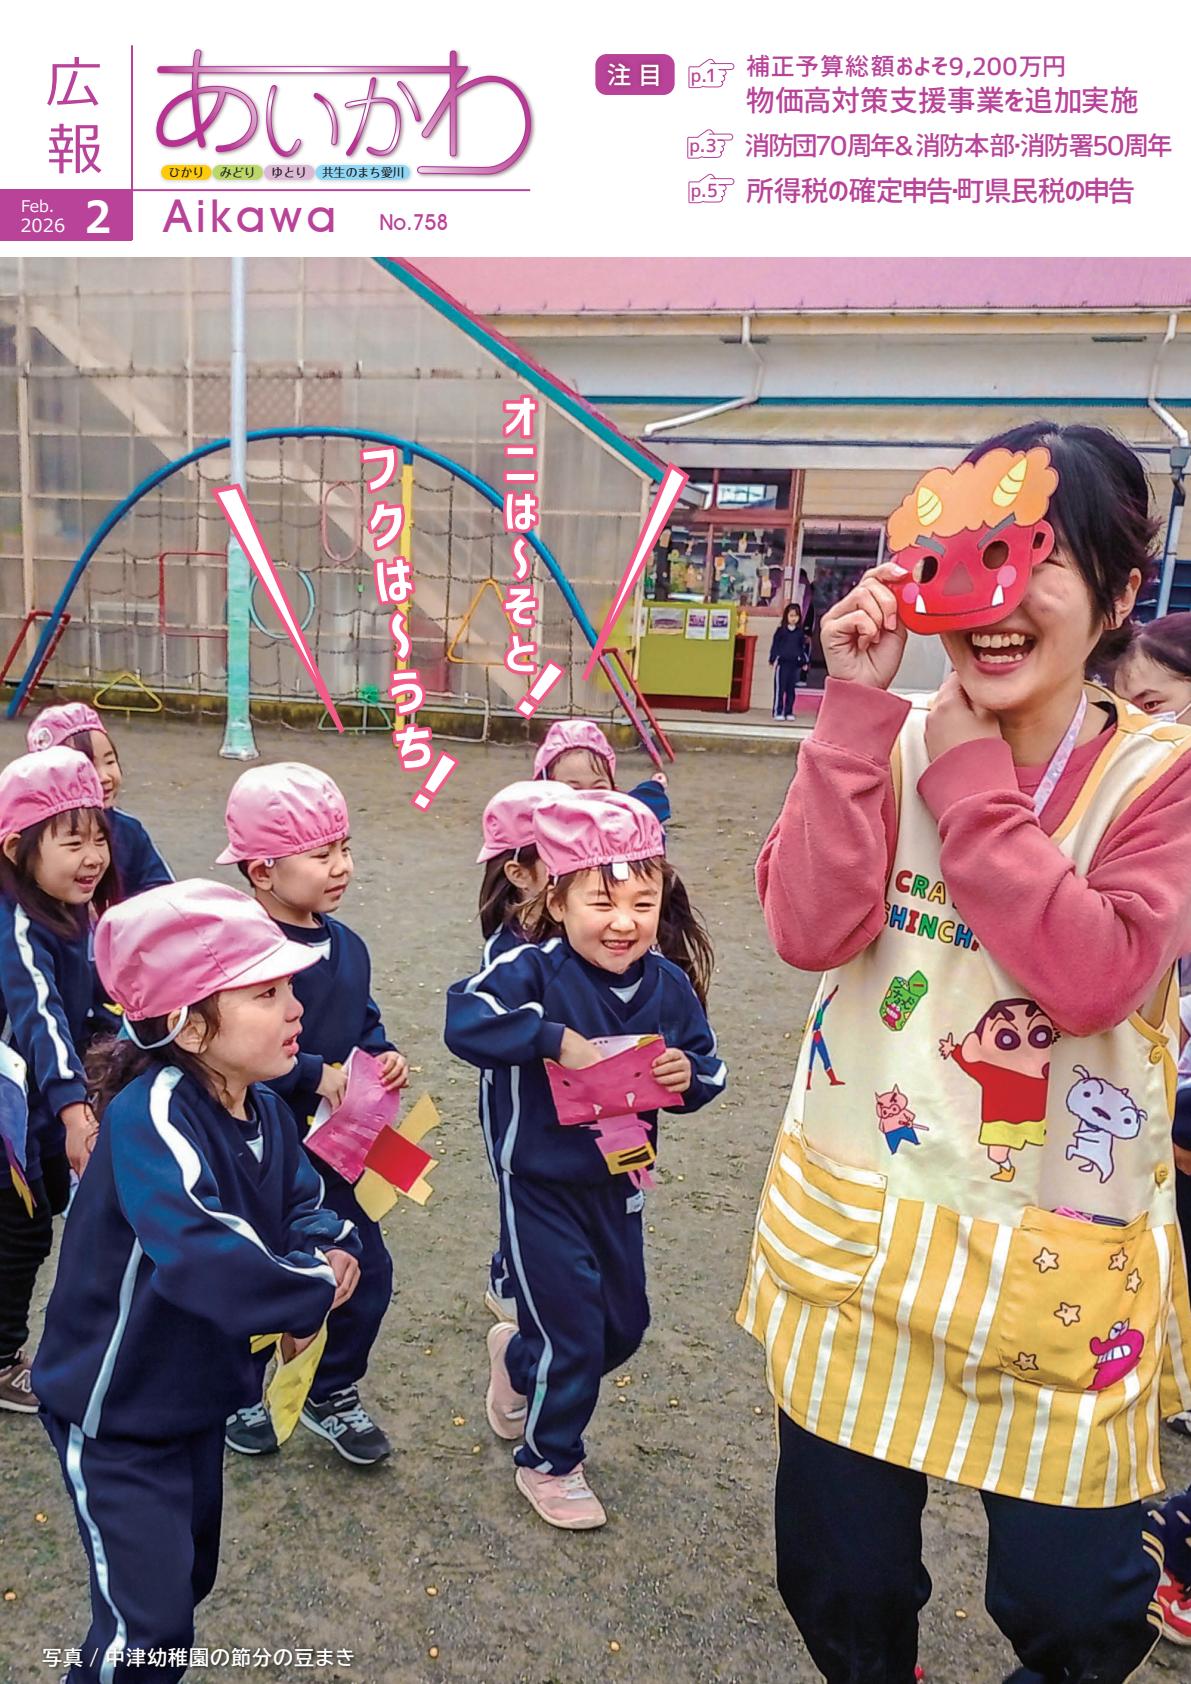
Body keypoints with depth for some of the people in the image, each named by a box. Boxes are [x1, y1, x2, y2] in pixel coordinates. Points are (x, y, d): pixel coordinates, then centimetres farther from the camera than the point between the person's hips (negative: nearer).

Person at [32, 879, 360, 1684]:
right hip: (115, 1408, -8)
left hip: (198, 1390, 8)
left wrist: (329, 1259, -23)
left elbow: (307, 1211, -1)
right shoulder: (150, 1114, -33)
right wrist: (314, 1293, -33)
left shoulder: (265, 1110, -6)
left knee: (188, 1578, 24)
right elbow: (201, 1256, -46)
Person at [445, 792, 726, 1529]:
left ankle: (517, 1360, 50)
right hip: (541, 1186, -6)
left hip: (618, 1184, 6)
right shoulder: (535, 971, -22)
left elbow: (710, 1065, 4)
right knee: (573, 1332, 4)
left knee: (625, 1324, 20)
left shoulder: (669, 985, -6)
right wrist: (555, 1038, -42)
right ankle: (550, 1462, 33)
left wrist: (690, 1074, -19)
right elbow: (465, 1018, -36)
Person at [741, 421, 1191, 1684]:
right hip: (856, 1235, 2)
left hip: (1054, 1260, -1)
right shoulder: (888, 744, -2)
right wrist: (855, 705, -19)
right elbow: (808, 931, -17)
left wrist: (972, 789, -18)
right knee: (839, 1581, 16)